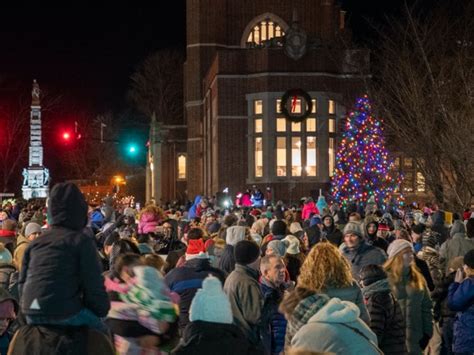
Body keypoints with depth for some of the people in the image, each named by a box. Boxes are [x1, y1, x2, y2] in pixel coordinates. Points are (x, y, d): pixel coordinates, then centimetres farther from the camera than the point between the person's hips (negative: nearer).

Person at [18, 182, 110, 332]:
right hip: (64, 314, -6)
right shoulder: (81, 241, -1)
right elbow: (93, 284, -5)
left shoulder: (36, 242, 16)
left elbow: (22, 281, 20)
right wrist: (101, 310, 10)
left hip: (32, 315, 6)